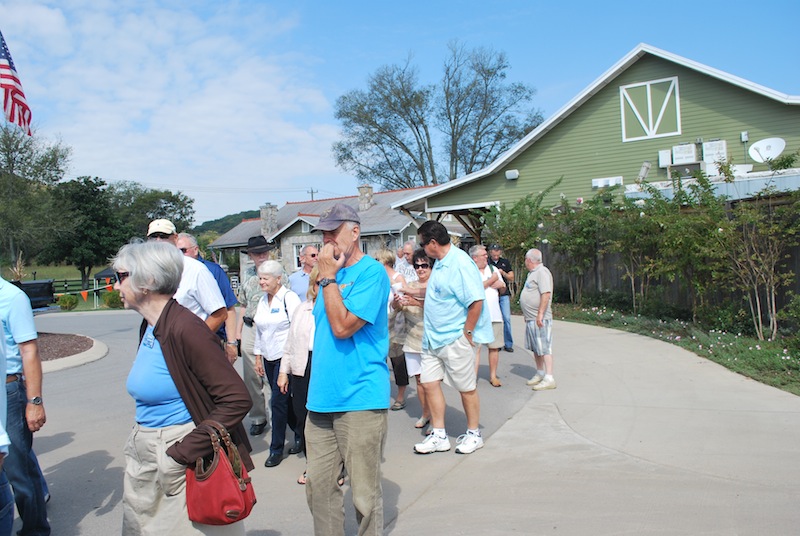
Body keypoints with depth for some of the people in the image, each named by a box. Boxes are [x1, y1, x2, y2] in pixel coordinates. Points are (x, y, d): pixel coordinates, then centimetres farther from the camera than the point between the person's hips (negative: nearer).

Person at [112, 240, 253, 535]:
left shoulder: (185, 329, -21)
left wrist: (183, 454, -22)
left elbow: (237, 400, -24)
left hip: (184, 468, -8)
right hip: (143, 460, 8)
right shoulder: (149, 328, 5)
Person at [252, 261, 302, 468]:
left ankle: (276, 449, 7)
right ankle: (299, 434, 32)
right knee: (283, 400, 13)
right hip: (269, 358, 7)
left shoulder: (289, 298, -11)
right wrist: (258, 358, 16)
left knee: (278, 402, -5)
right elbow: (259, 331, 18)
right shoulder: (263, 301, 12)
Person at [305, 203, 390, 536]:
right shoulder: (333, 273, 14)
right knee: (318, 486, 12)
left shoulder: (371, 272, -9)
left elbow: (342, 326, -18)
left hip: (359, 400, -7)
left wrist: (327, 277, -12)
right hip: (322, 399, 7)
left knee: (365, 495, 4)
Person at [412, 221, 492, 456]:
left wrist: (467, 333, -18)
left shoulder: (460, 263, -18)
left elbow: (476, 300, -22)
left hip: (454, 339, -9)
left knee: (467, 388, 7)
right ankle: (439, 436, 21)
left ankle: (473, 434, 25)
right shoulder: (440, 263, 11)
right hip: (432, 337, 9)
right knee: (429, 383, 8)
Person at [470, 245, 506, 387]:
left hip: (495, 315, 6)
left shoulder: (493, 269, 16)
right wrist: (492, 280, -7)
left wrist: (500, 285, -3)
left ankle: (493, 376, 21)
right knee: (475, 347, -7)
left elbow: (503, 289, 22)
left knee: (494, 347, 9)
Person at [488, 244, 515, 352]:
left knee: (507, 319, -3)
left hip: (504, 295, 2)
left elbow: (511, 278, 9)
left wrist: (502, 272, -8)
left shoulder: (505, 262, 10)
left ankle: (508, 344, 6)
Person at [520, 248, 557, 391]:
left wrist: (540, 314, -27)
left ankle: (549, 379, -7)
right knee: (535, 348, 16)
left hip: (540, 319, -10)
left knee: (544, 348, -9)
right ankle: (540, 374, 26)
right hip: (531, 318, 10)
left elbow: (546, 294, -24)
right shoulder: (533, 273, 18)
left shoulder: (542, 272, -15)